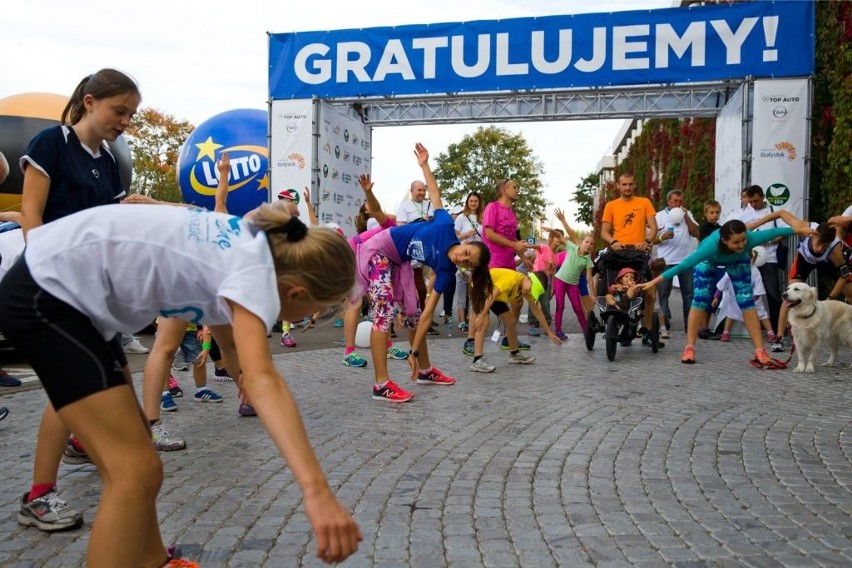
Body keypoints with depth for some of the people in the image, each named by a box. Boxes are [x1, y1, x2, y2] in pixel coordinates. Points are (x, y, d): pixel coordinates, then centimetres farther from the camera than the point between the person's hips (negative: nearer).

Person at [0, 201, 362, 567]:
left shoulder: (246, 245, 4)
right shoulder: (254, 272, -23)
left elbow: (231, 345, 20)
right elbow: (262, 380, -42)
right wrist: (317, 491, -51)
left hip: (66, 286, 10)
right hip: (44, 294, -10)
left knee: (130, 450, 18)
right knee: (137, 471, -12)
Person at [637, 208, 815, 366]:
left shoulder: (751, 238, -42)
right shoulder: (712, 245, -47)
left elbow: (776, 232, -25)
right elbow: (683, 265, -46)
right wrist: (655, 282, -48)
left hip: (738, 260, 2)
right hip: (708, 259, -2)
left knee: (746, 301, -6)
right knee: (700, 300, -10)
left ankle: (760, 351, -3)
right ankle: (689, 348, -5)